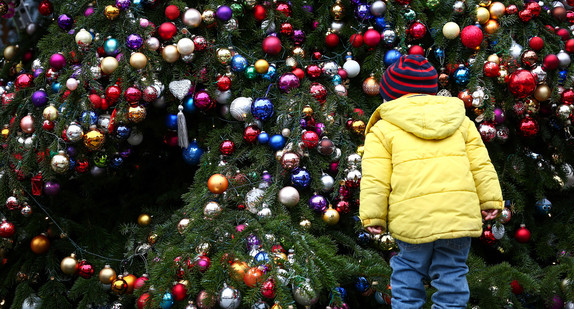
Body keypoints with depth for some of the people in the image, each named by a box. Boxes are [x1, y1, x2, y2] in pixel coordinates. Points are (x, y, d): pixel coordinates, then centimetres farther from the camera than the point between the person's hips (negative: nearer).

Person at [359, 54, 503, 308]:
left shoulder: (384, 129, 7)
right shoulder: (461, 121, 18)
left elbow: (375, 178, -1)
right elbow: (481, 165, 13)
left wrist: (372, 216, 3)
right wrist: (490, 201, 16)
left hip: (412, 219, -3)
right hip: (460, 213, 3)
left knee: (408, 270, 12)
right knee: (452, 272, 12)